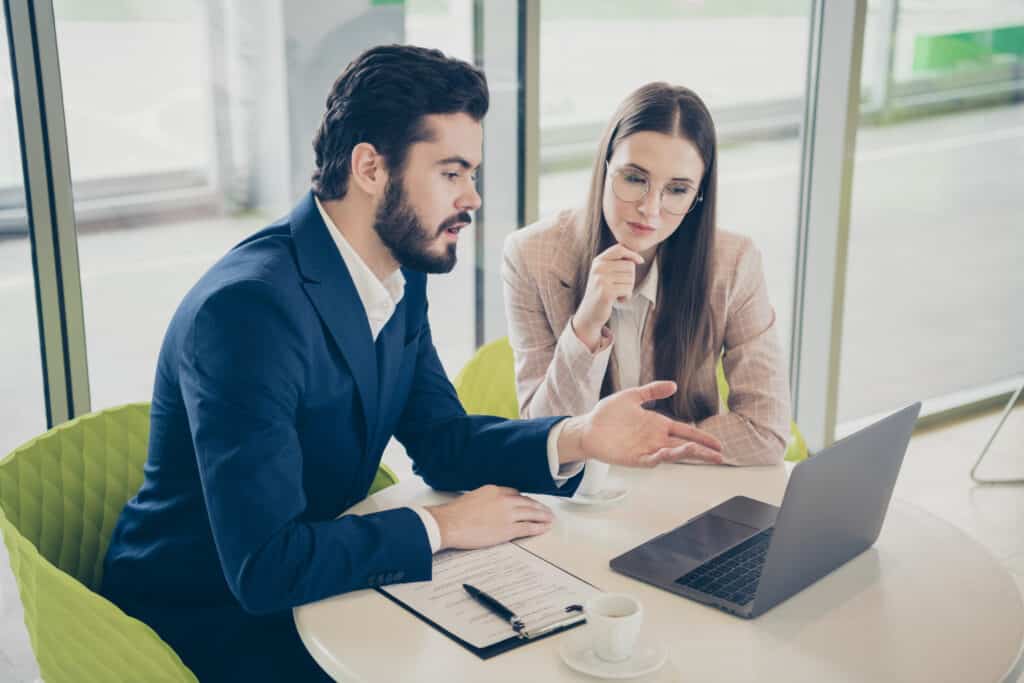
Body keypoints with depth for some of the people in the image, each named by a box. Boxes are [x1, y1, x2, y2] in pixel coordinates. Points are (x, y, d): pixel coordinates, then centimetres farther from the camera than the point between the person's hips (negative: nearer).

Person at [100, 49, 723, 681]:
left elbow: (442, 439, 5)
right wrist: (441, 526, -20)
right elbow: (263, 566, -32)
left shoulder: (401, 273, -3)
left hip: (310, 579, 7)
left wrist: (576, 438, -12)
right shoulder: (249, 307, -30)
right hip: (213, 621, -7)